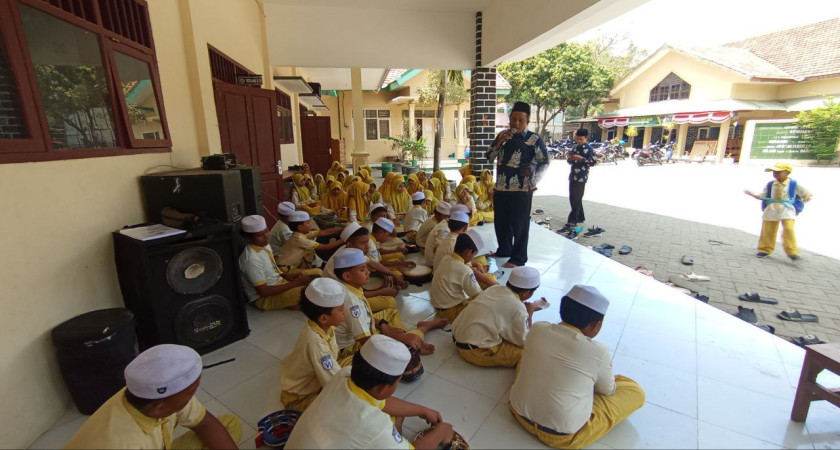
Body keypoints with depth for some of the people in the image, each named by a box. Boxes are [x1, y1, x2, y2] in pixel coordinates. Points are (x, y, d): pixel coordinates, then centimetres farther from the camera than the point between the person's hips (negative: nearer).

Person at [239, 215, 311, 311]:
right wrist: (295, 283, -23)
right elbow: (263, 291, -25)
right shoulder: (252, 259, -26)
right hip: (263, 298, -9)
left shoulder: (265, 246, 1)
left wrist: (287, 276, -4)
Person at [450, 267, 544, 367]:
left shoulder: (494, 288, 3)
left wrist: (527, 309, 20)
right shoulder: (518, 307, -17)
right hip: (476, 351, -8)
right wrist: (529, 314, 4)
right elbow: (524, 341, -5)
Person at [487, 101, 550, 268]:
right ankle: (504, 250, 34)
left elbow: (544, 163, -1)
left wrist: (533, 182, -9)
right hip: (500, 188, 5)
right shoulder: (503, 135, 9)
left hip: (521, 190, -5)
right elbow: (489, 157, 7)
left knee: (520, 224, 2)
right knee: (501, 222, 15)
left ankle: (519, 258, 14)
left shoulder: (535, 139, -5)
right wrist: (499, 141, -8)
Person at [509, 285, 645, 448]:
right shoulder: (598, 352, -20)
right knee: (635, 391, 8)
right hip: (562, 436, -4)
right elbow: (608, 391, 0)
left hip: (520, 413, 4)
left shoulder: (537, 328, -11)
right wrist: (612, 379, 22)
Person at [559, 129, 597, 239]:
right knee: (573, 199, 12)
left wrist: (581, 158, -21)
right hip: (573, 176, 7)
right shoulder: (575, 148, 15)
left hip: (581, 178, -7)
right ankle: (580, 218, 26)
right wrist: (569, 158, -2)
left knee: (576, 200, -10)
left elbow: (594, 162, -13)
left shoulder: (589, 149, -5)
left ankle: (571, 222, -11)